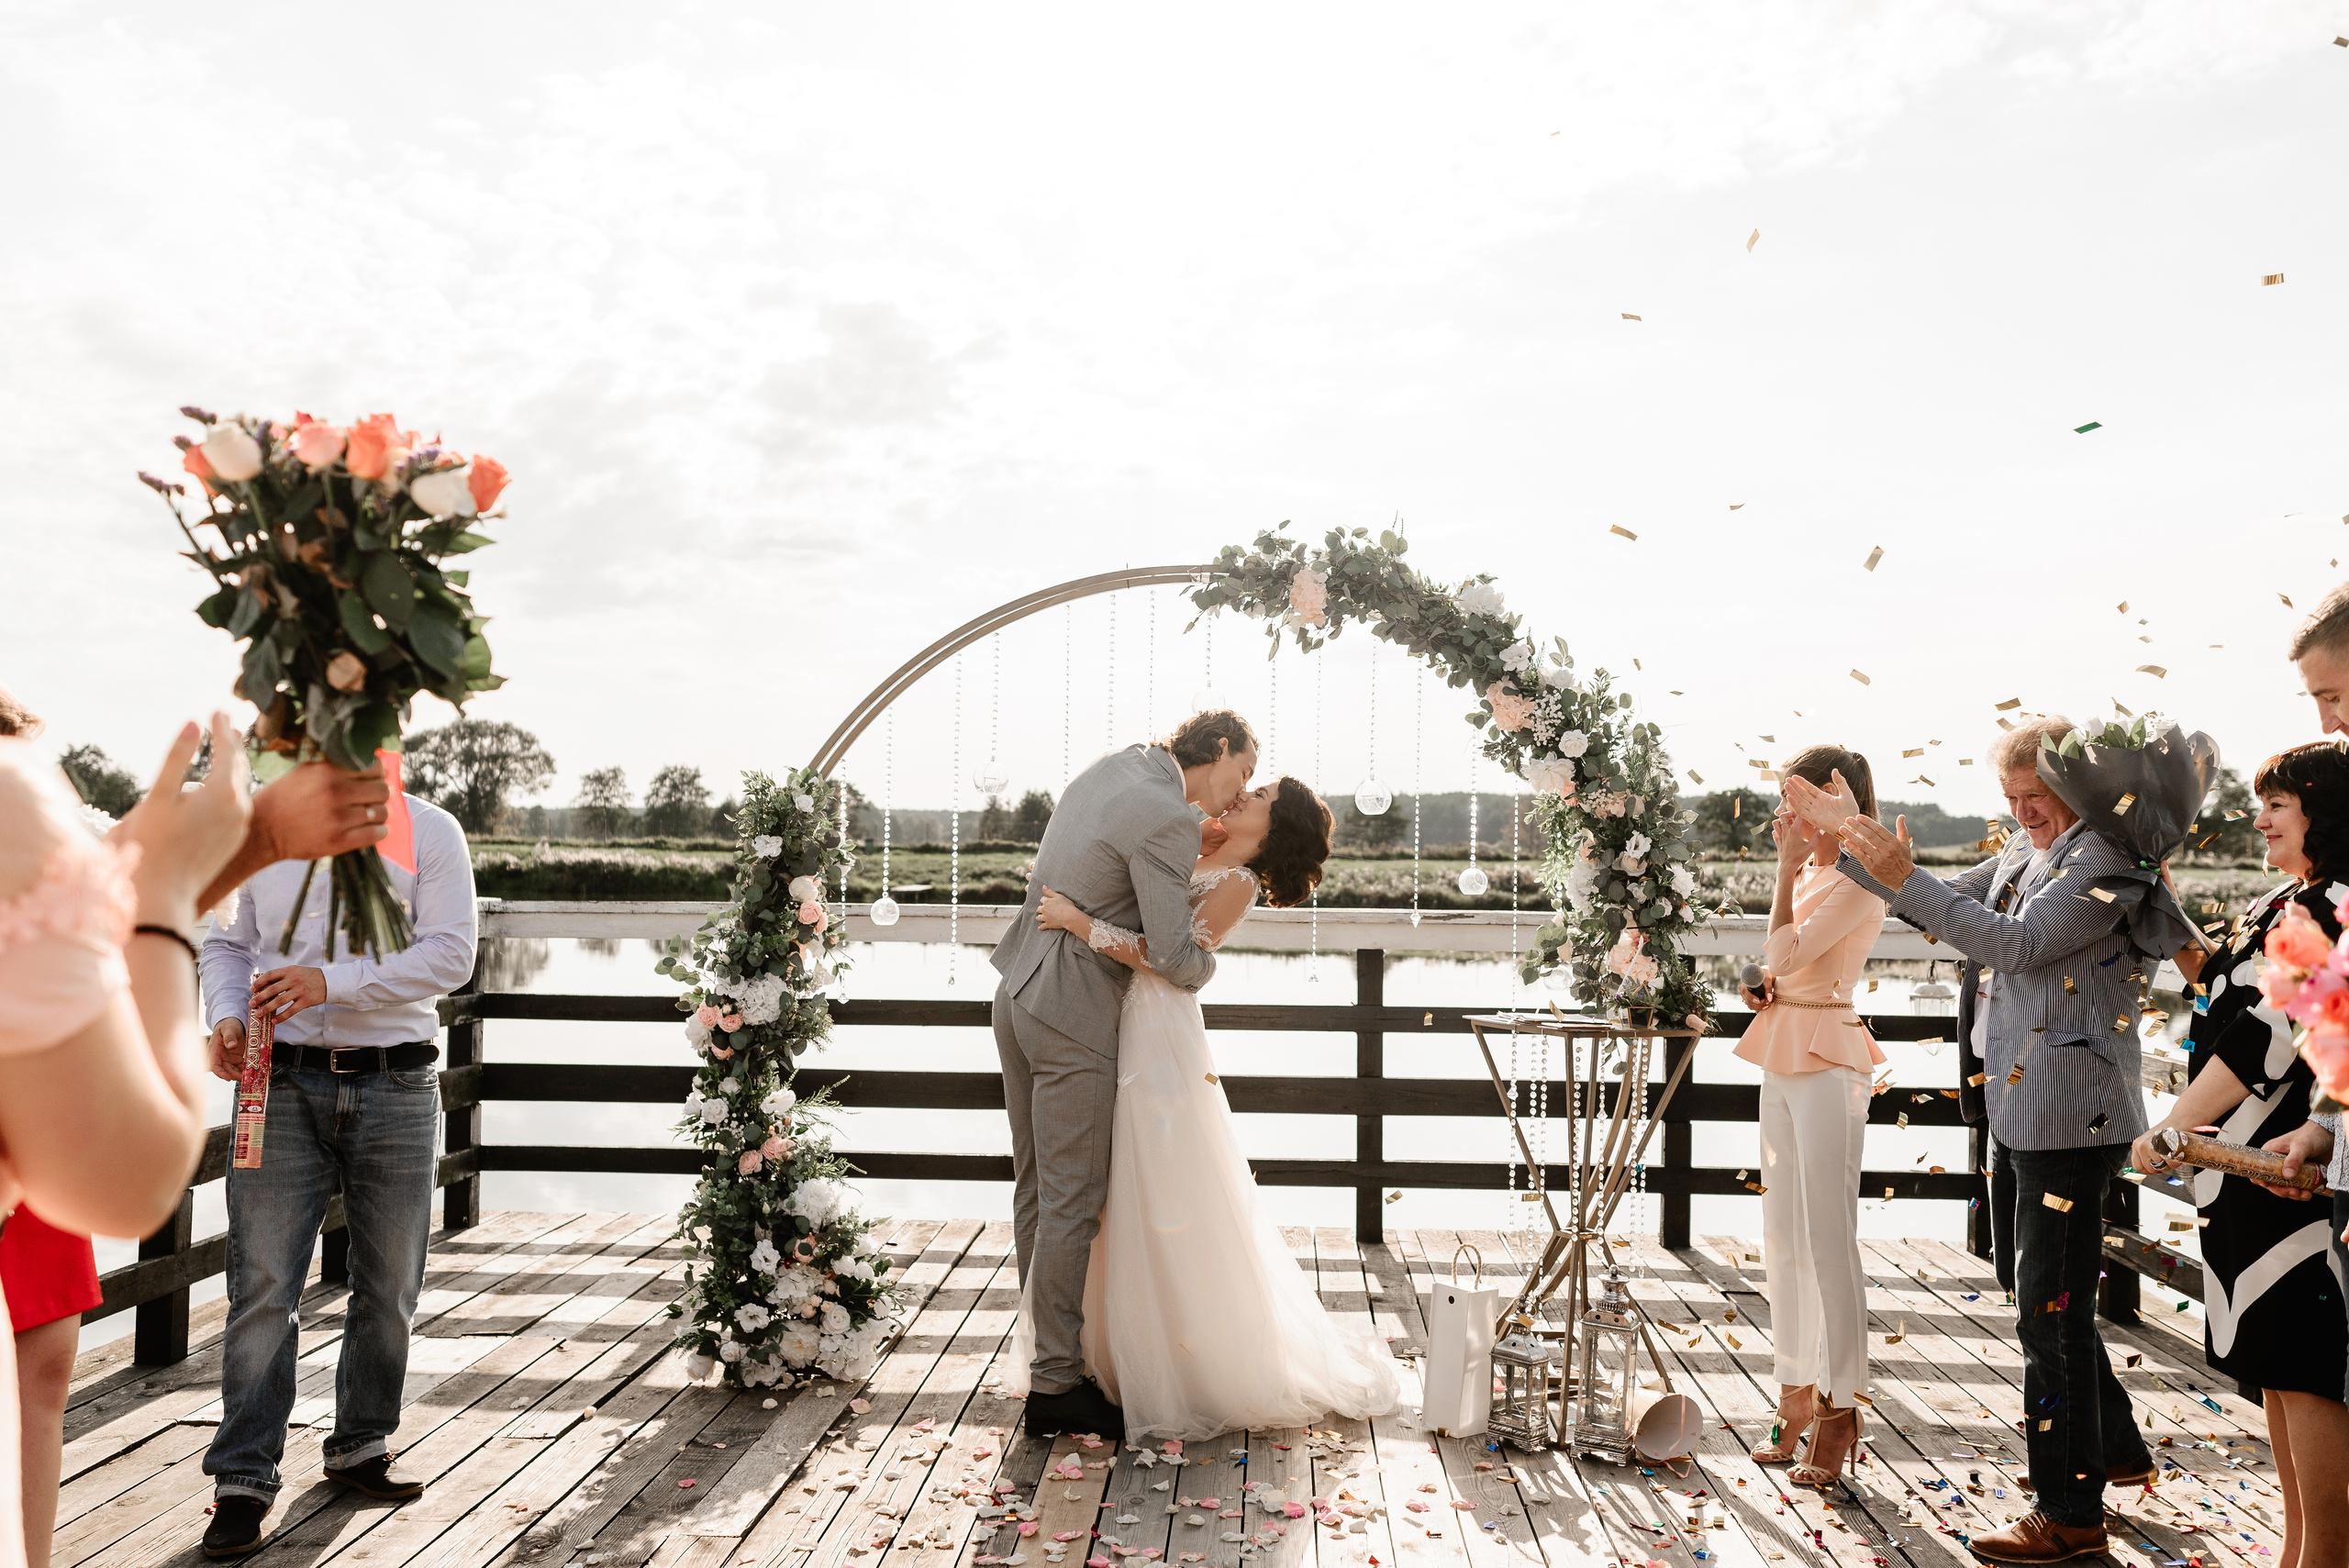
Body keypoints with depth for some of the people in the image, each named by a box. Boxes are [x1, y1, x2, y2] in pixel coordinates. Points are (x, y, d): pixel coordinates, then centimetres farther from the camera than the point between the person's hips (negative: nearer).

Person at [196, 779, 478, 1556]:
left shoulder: (427, 831, -1)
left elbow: (450, 952, -10)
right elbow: (227, 943, 15)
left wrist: (331, 982, -20)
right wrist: (226, 1016, -5)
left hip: (395, 1086, -1)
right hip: (283, 1084, 1)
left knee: (390, 1285, 10)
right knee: (262, 1284, -4)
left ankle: (360, 1447, 29)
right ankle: (243, 1478, 8)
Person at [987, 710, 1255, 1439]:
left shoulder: (1113, 765, 9)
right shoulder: (1168, 820, -18)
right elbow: (1172, 956, -21)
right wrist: (1205, 965, 2)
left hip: (1019, 993, 10)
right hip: (1074, 1019, -10)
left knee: (1037, 1184, 16)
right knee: (1073, 1200, -2)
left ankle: (1050, 1345, 27)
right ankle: (1056, 1384, 6)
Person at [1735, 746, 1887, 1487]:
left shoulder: (1857, 881, -11)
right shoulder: (1809, 877, 16)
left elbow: (1784, 953, -19)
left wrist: (1787, 869, -11)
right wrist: (1764, 990, 5)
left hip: (1828, 1065, -9)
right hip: (1782, 1061, 9)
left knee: (1828, 1242, -5)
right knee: (1782, 1239, 12)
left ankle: (1838, 1408, 4)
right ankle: (1796, 1394, 22)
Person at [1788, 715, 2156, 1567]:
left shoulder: (2104, 860, -14)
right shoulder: (2023, 855, 14)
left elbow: (2016, 943, -24)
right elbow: (1945, 913, 22)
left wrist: (1902, 877, -26)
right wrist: (1848, 836, 13)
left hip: (2070, 1120, -10)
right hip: (2019, 1112, 10)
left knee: (2052, 1314, -3)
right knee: (2046, 1302, 22)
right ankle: (2115, 1450, 41)